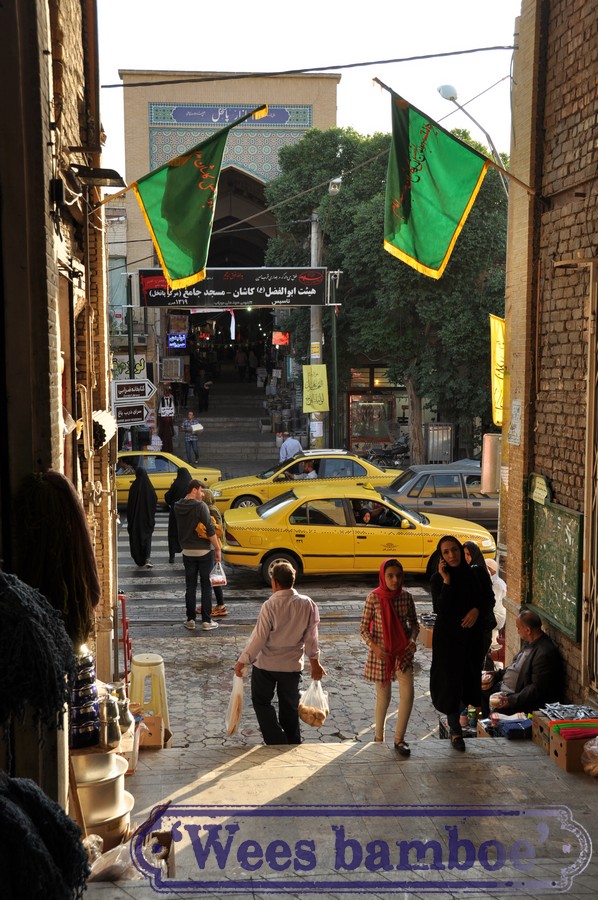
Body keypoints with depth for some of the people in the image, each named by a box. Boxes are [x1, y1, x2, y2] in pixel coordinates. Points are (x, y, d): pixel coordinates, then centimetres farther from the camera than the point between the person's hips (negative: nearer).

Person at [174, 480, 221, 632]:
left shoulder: (177, 507, 1)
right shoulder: (200, 506, -16)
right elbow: (210, 530, -18)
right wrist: (217, 548, -12)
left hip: (188, 551, 5)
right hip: (204, 551, -5)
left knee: (190, 586, 11)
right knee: (206, 586, 3)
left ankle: (191, 620, 13)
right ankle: (206, 621, 4)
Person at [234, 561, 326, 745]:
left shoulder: (270, 605, -20)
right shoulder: (307, 604, -9)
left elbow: (259, 637, -17)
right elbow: (311, 637, -1)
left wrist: (242, 661, -6)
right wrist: (315, 662, 12)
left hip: (266, 664, -4)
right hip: (293, 665, 4)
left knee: (262, 702, 15)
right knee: (290, 706, 19)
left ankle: (276, 742, 8)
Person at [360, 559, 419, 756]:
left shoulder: (406, 597, -5)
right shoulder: (374, 598, -14)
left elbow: (413, 623, 8)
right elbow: (364, 628, -9)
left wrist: (413, 638, -12)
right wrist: (375, 647, -23)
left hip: (403, 652, 2)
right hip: (381, 653, -2)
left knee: (407, 695, -7)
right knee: (383, 697, 9)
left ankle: (399, 739, 8)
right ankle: (379, 737, 30)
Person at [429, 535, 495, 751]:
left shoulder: (473, 575, 0)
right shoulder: (437, 579, -11)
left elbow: (489, 599, 7)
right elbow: (440, 609, -22)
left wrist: (477, 610, -12)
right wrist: (446, 581, -26)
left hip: (471, 635, 4)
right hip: (447, 636, -4)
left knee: (469, 676, 10)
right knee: (450, 678, 0)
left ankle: (453, 719, 36)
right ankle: (455, 730, 15)